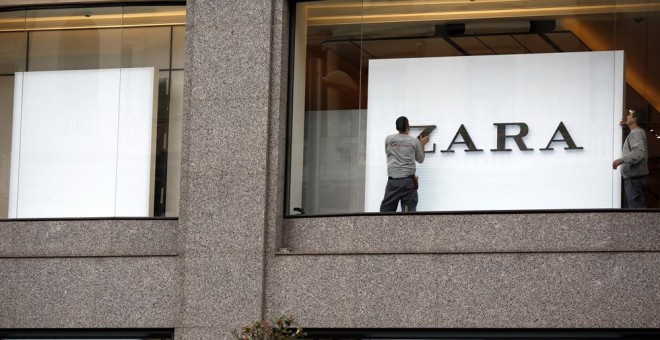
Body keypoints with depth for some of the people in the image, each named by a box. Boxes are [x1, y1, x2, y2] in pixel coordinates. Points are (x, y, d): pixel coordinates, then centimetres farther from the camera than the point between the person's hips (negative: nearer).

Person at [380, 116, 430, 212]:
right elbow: (420, 159, 16)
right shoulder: (414, 141, 3)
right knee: (409, 211, -2)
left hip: (393, 180, 1)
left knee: (386, 210, 4)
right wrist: (422, 144, 33)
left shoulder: (389, 139, 5)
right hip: (408, 180, -1)